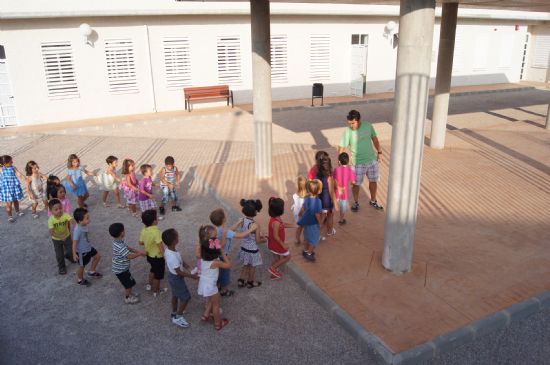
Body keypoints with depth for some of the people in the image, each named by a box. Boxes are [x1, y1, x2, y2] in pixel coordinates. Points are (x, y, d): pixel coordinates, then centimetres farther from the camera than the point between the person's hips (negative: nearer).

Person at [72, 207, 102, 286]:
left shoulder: (85, 225, -10)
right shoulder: (77, 230, -35)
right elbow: (74, 242, -28)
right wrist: (74, 254, -24)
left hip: (88, 247, 8)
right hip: (82, 251, -8)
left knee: (97, 256, 21)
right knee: (82, 266, 13)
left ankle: (91, 272, 41)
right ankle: (80, 280, 39)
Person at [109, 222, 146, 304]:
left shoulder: (118, 241, -4)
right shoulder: (120, 247, -35)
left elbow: (129, 248, 6)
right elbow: (130, 256, -29)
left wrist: (139, 251, -3)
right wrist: (140, 254, -16)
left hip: (121, 268, 9)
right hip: (121, 270, -9)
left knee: (129, 283, 26)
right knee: (129, 284, 11)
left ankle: (129, 294, 46)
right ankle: (127, 298, 29)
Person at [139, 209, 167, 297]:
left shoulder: (144, 230, -9)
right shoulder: (156, 232, -33)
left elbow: (141, 242, 5)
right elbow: (160, 246, -32)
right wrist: (165, 256, -20)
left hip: (149, 256, 7)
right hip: (157, 257, -7)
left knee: (153, 270, 33)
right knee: (158, 275, 15)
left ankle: (150, 285, 52)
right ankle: (156, 291, 33)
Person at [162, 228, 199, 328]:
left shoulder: (169, 250, -9)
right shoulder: (172, 257, -38)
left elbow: (181, 260, 3)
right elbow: (179, 272, -28)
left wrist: (188, 268, -6)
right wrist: (192, 276, -18)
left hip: (172, 276, 9)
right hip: (177, 278, -9)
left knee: (175, 295, 27)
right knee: (186, 297, 7)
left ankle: (174, 313, 47)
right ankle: (177, 318, 21)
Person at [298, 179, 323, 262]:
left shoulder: (307, 198, -10)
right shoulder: (317, 201, -30)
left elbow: (303, 209, 1)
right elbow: (317, 215, -25)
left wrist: (302, 217, 19)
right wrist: (320, 224, -11)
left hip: (307, 222, 7)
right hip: (314, 224, -7)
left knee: (308, 237, 26)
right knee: (314, 239, 13)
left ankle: (306, 251, 42)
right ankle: (309, 253, 23)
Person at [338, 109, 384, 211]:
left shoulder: (368, 126, -9)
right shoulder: (348, 132, -19)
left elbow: (374, 138, 7)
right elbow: (341, 148, -19)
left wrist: (379, 152, 11)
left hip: (372, 160, 3)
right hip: (358, 163, -3)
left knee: (373, 181, 16)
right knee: (356, 184, 9)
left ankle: (373, 201, 39)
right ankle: (356, 202, 35)